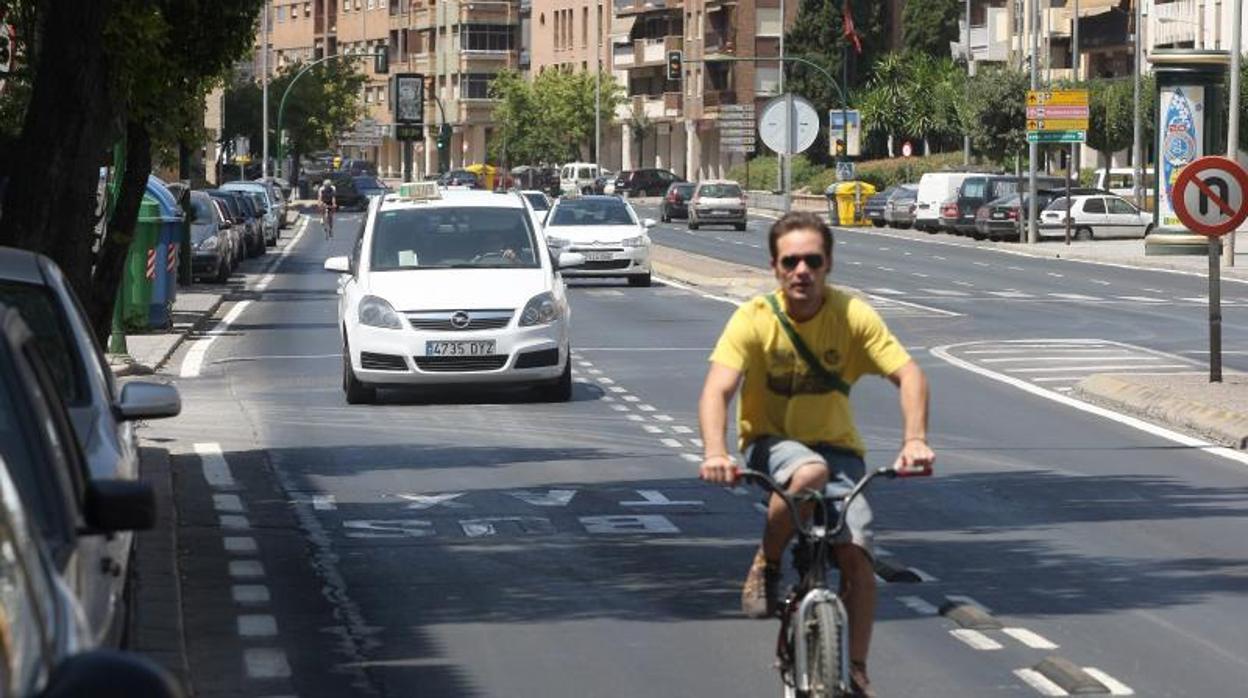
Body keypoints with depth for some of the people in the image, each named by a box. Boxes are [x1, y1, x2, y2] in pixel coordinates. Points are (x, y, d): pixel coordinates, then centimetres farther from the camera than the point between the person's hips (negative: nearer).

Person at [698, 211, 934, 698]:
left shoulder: (853, 315, -12)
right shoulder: (755, 319, -16)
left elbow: (908, 375, -17)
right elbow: (717, 390, -26)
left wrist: (914, 440, -35)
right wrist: (715, 452, -45)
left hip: (835, 446, 2)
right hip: (771, 443, -2)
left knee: (856, 554, -17)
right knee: (809, 472, -38)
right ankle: (766, 566, -12)